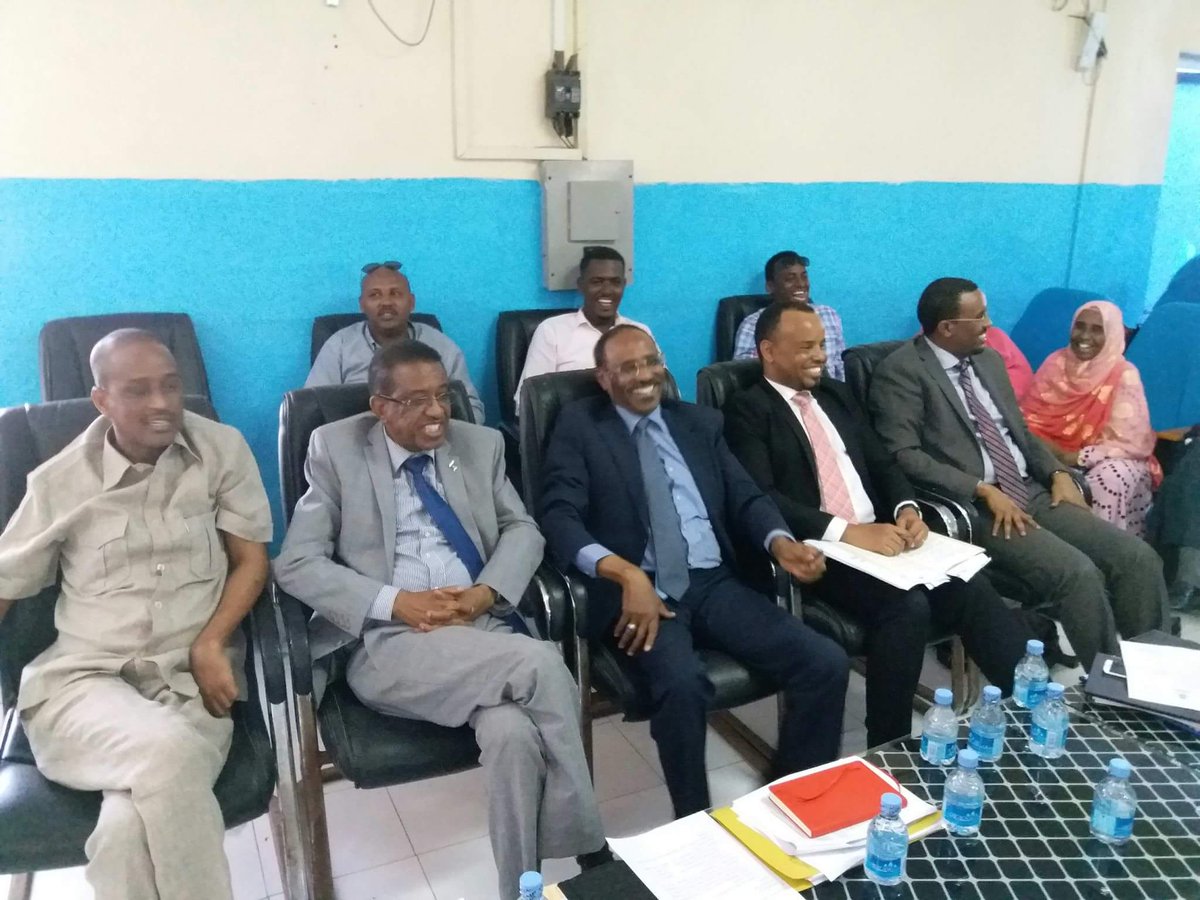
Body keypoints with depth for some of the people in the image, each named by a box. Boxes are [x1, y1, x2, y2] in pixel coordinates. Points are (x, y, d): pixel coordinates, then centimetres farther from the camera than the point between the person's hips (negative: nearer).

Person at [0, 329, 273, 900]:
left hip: (192, 678, 0)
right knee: (168, 752, -34)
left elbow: (251, 561, 5)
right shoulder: (58, 481, 5)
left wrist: (210, 645, -10)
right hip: (83, 677, 1)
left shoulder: (223, 449, 3)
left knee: (132, 828, -30)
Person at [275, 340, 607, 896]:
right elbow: (296, 564, -3)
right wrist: (396, 602, -16)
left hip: (483, 629, 3)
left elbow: (523, 531, 12)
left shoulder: (481, 444, 13)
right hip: (386, 643, -3)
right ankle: (588, 849, -12)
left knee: (513, 733, -30)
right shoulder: (335, 450, 3)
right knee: (540, 661, -28)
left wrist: (487, 592, -9)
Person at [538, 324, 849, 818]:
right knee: (682, 683, -34)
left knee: (827, 663, -14)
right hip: (639, 589, -4)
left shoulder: (700, 422, 19)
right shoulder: (578, 426, 5)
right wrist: (626, 574, -25)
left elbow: (746, 497, 14)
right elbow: (560, 519, -8)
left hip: (715, 583, 5)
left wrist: (780, 541, -9)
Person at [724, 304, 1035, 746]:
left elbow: (882, 463, 19)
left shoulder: (837, 395, 21)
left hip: (882, 536, 6)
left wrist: (907, 509, -3)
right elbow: (761, 500, -15)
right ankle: (890, 752, -14)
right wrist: (848, 531, -23)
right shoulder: (747, 410, -3)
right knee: (908, 606, -29)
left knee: (972, 590, -18)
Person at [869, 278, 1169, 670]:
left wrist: (1058, 473, 4)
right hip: (974, 508, -7)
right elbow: (904, 456, -16)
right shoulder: (901, 372, -8)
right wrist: (984, 490, -21)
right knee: (1079, 573, -25)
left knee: (1139, 558, -8)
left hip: (1033, 494, 8)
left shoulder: (989, 359, 17)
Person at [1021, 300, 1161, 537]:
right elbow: (1030, 414, 1)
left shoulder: (1124, 375, -8)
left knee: (1110, 478, -35)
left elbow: (1132, 443, -13)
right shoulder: (1056, 362, 2)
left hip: (1104, 461, -3)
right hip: (1054, 455, 3)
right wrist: (1044, 446, -19)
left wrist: (1077, 457, -21)